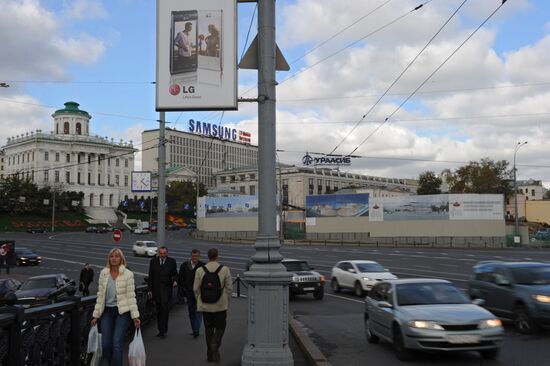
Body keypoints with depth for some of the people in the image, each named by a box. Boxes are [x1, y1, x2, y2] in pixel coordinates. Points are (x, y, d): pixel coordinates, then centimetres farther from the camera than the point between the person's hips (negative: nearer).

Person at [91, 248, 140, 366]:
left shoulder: (128, 274, -6)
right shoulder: (103, 273, 5)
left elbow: (131, 296, -6)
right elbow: (100, 296, 9)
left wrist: (135, 316, -10)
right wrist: (96, 315, 8)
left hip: (122, 312, -4)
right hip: (107, 312, 4)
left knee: (117, 344, -10)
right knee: (105, 345, 1)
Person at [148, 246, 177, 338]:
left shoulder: (172, 261, 3)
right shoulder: (153, 261, 8)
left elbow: (175, 274, 9)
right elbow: (150, 276, 9)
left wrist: (175, 281, -13)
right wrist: (150, 289, 6)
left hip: (167, 289, -2)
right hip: (156, 290, 3)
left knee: (165, 308, -13)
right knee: (158, 310, 8)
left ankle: (163, 330, -10)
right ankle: (161, 330, 18)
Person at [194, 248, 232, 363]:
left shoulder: (200, 270, -4)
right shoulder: (225, 270, -7)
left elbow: (196, 289, 0)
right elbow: (229, 288, -5)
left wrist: (200, 301, 13)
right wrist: (227, 302, 8)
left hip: (205, 305, 2)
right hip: (220, 305, -2)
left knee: (208, 328, 13)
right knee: (220, 327, 11)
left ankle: (210, 355, 17)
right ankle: (215, 345, -14)